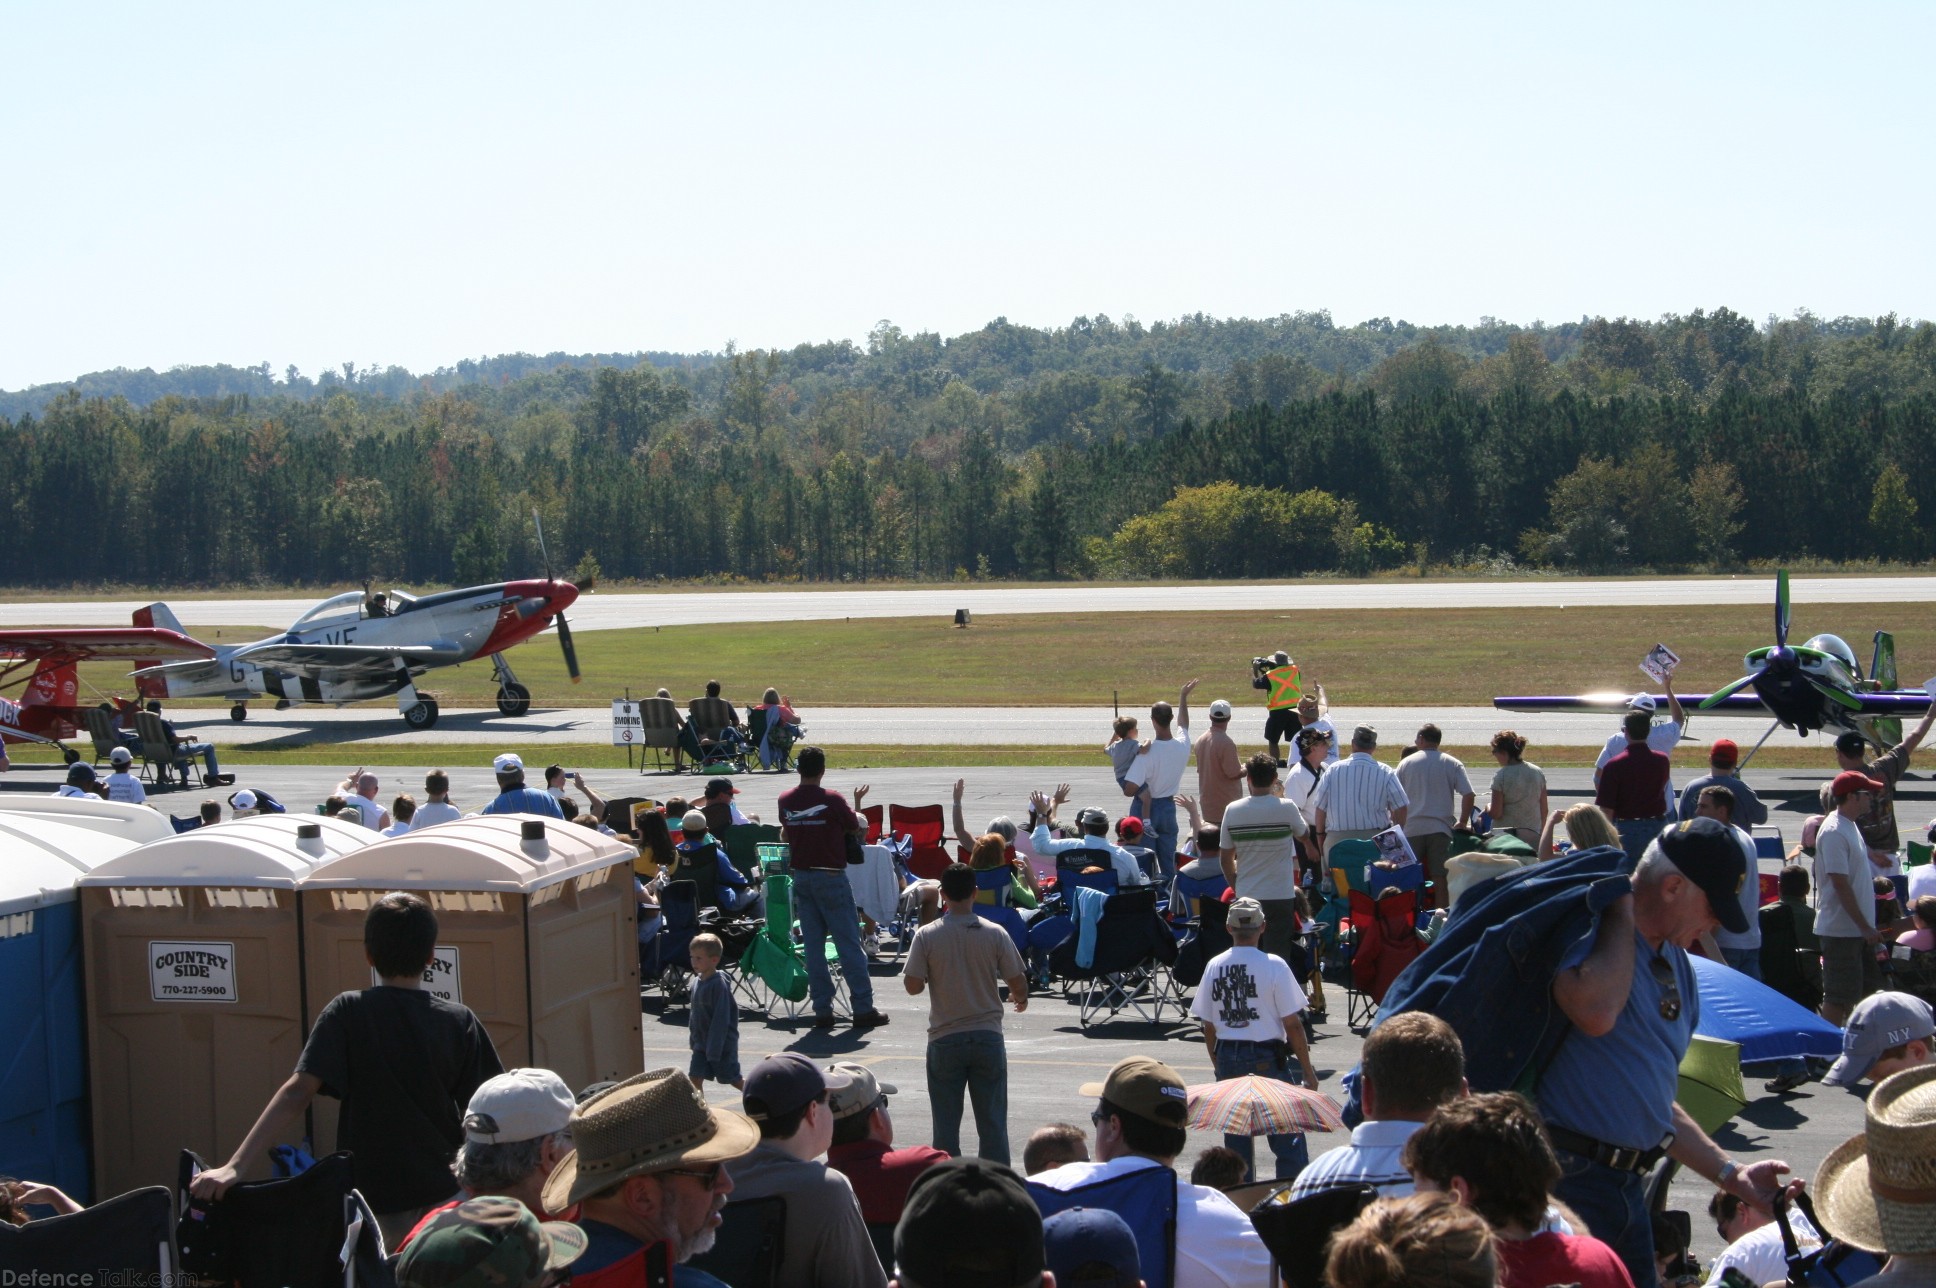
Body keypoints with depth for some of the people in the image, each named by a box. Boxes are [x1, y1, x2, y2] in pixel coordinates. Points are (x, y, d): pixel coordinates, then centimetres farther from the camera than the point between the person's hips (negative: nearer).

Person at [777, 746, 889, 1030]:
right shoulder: (832, 800, -14)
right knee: (848, 943, -1)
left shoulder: (786, 801, 1)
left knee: (812, 945, 7)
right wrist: (856, 803, 13)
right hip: (830, 876, -5)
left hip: (801, 876, 5)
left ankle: (822, 1010, 6)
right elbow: (857, 831, -2)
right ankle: (863, 1008, 0)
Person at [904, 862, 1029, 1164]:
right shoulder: (995, 934, -6)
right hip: (988, 1037, 1)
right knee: (992, 1121, 8)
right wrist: (1021, 999, 20)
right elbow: (1018, 983, -2)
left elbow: (913, 986, -8)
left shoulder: (927, 936, -9)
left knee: (946, 1122, 8)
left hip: (945, 1040, -1)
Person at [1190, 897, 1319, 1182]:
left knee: (1235, 1135, 12)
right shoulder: (1273, 965, -10)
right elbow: (1292, 1024, -9)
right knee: (1287, 1137, 2)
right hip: (1268, 1059, -4)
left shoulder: (1214, 967, 1)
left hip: (1228, 1057, 4)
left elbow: (1208, 1027, 7)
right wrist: (1307, 1070, 0)